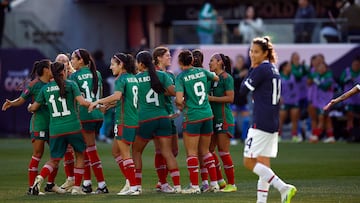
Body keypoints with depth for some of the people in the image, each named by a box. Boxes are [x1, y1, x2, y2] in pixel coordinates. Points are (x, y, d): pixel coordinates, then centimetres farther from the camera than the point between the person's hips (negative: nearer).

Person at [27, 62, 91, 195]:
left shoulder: (45, 89, 8)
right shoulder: (70, 84, -1)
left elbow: (33, 108, 14)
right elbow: (81, 102, -10)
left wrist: (29, 108, 37)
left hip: (55, 129, 3)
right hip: (73, 127, -3)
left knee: (54, 160, 13)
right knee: (80, 155, 17)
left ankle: (39, 179, -15)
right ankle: (76, 187, 12)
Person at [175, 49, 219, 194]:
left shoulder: (181, 77, -10)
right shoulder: (202, 72, 5)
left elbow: (179, 99, -18)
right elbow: (216, 78, 24)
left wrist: (180, 105, 2)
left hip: (192, 117, -5)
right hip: (207, 115, 5)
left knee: (191, 152, 2)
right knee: (205, 151, 15)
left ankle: (194, 186, -1)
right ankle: (214, 183, 13)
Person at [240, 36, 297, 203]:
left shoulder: (261, 69, -13)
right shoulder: (274, 70, 16)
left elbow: (243, 90, -6)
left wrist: (251, 69, 1)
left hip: (261, 123, -9)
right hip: (273, 123, 9)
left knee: (249, 162, -7)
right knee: (263, 164, 10)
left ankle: (283, 187, -19)